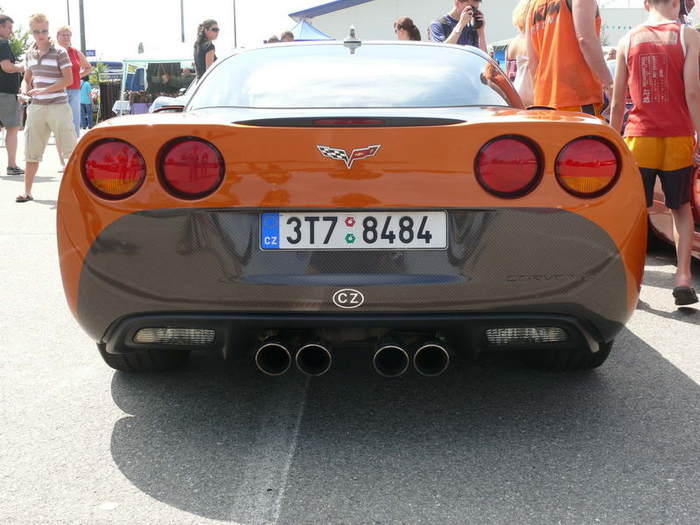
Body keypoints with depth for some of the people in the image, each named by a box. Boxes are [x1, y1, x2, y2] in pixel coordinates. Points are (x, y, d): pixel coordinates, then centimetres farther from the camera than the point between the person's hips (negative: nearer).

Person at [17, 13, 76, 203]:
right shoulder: (30, 53, 12)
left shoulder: (59, 52, -6)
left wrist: (44, 90, -15)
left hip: (58, 107, -6)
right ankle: (27, 192, 15)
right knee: (31, 151, 8)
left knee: (70, 149, -6)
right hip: (36, 107, 6)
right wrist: (27, 92, 4)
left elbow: (68, 80, -11)